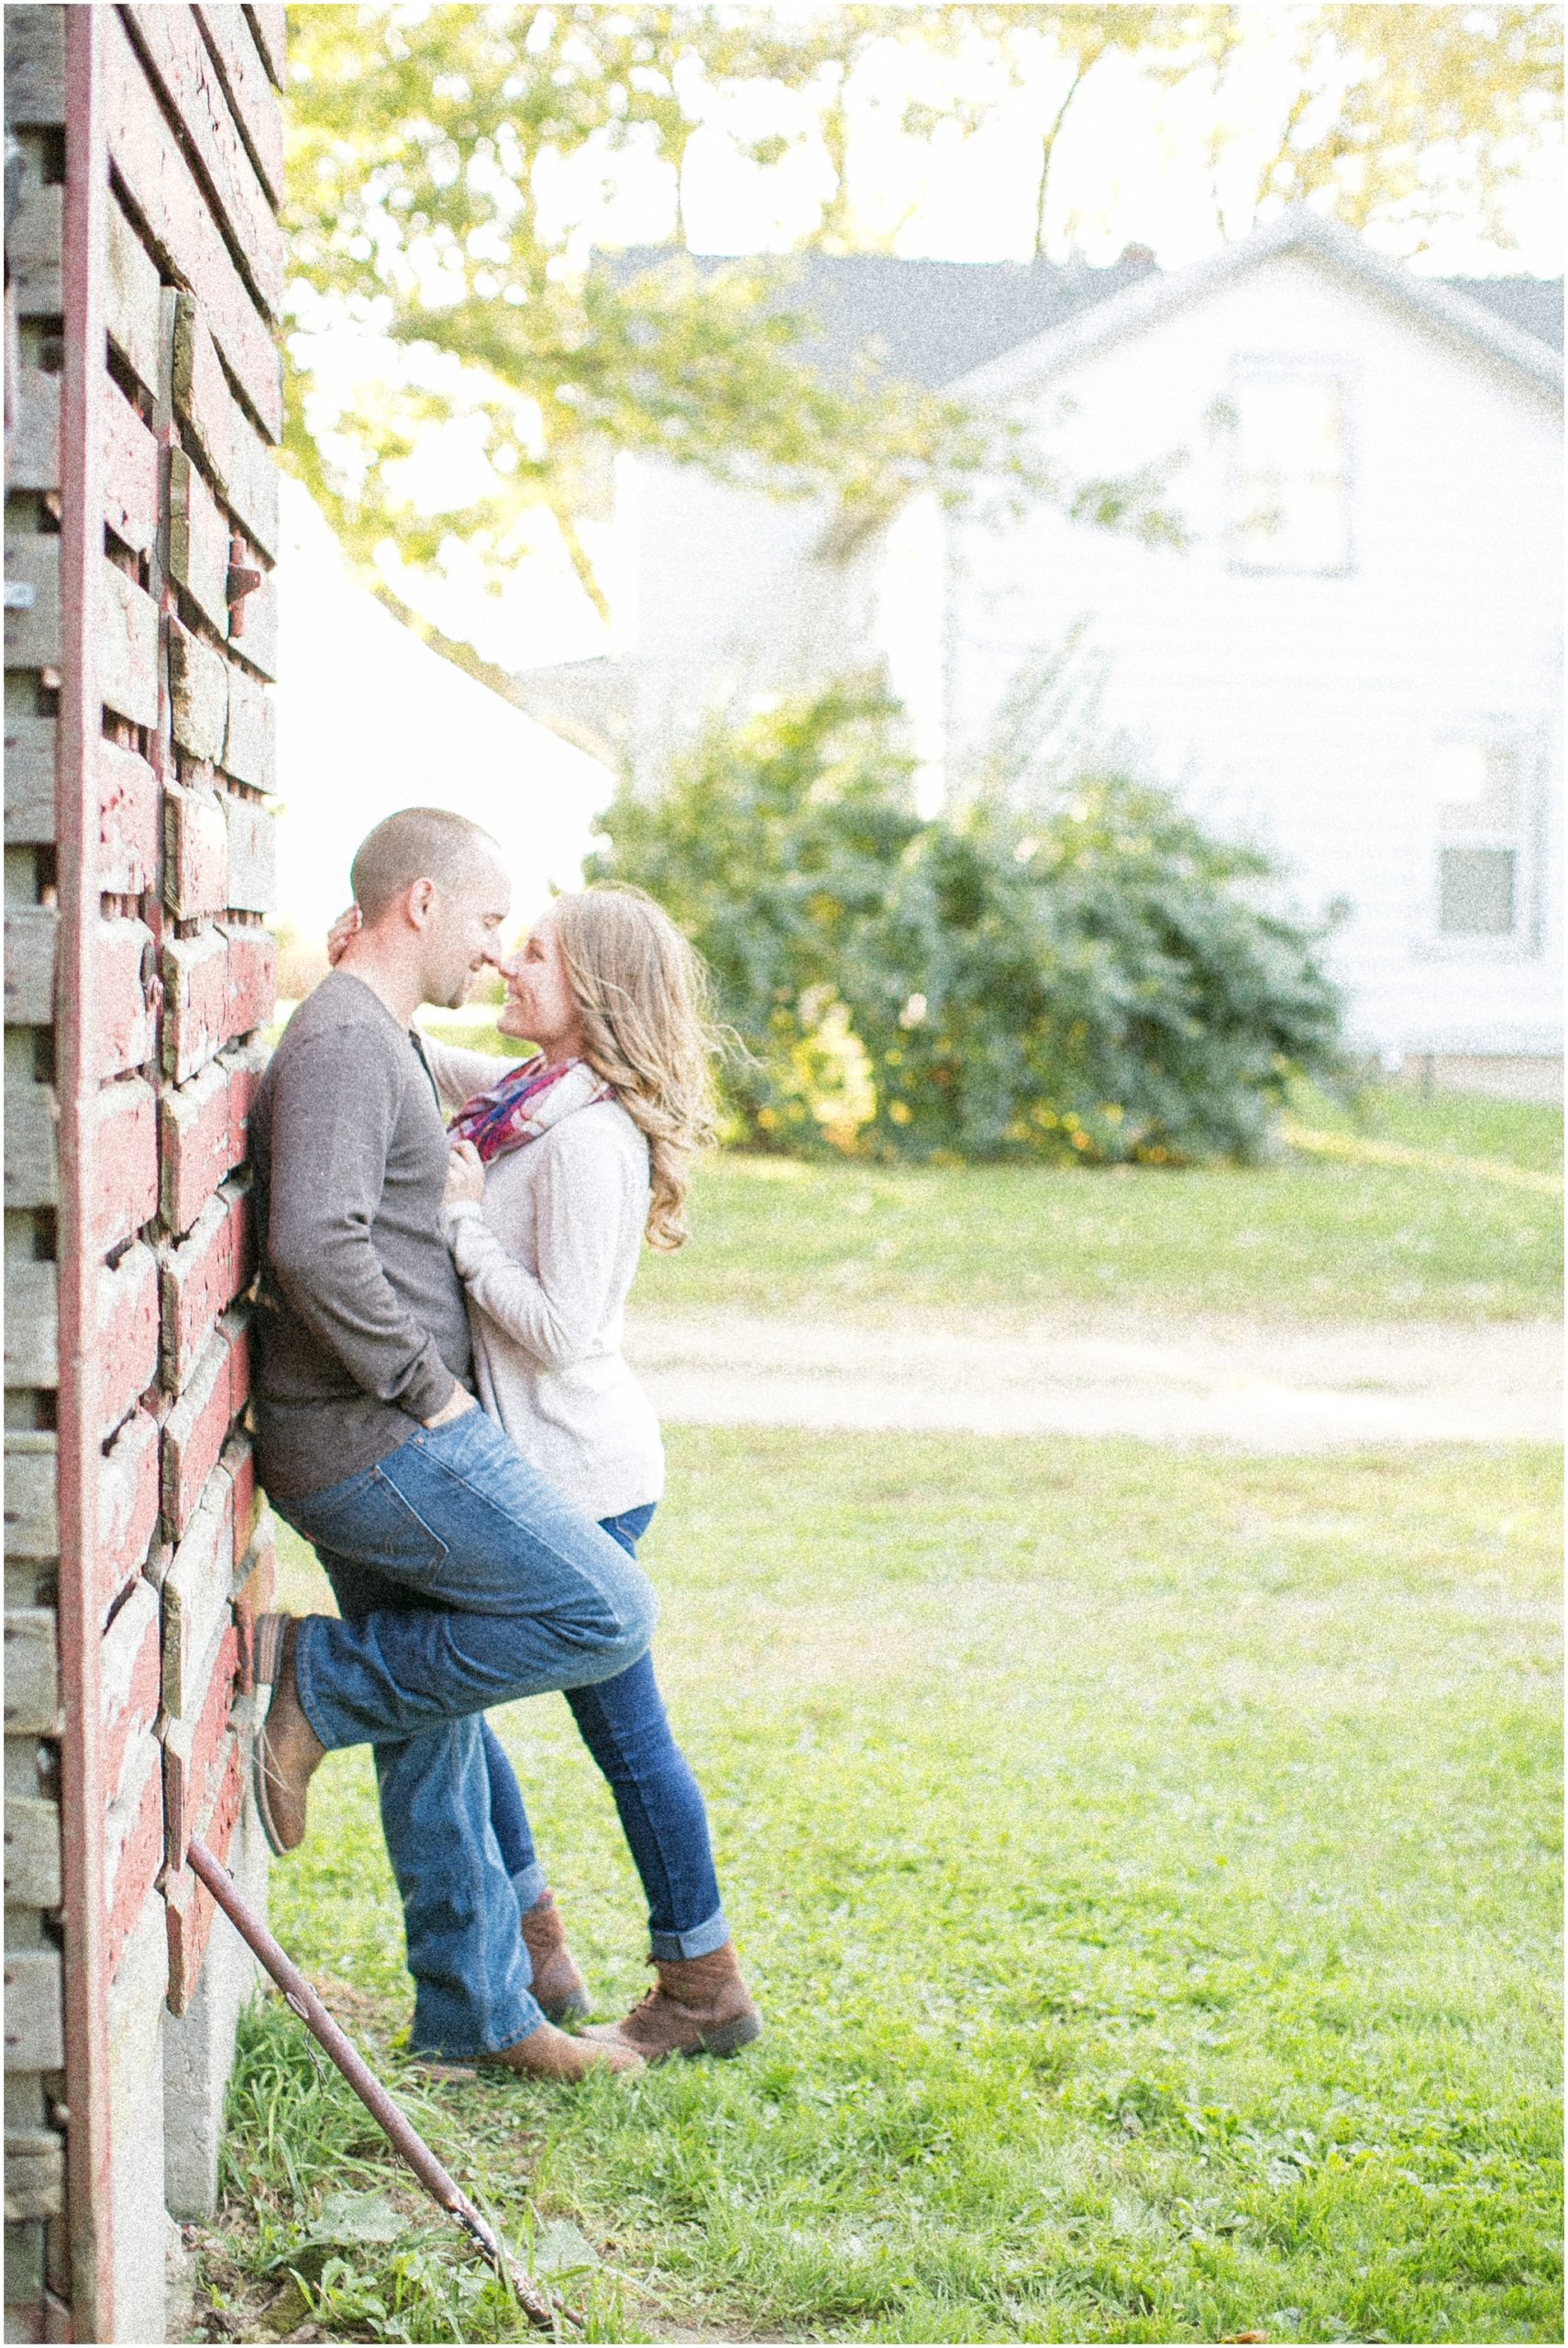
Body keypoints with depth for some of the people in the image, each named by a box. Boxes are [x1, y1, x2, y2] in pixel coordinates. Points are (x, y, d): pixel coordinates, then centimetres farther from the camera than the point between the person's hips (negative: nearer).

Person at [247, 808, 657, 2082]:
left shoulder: (380, 1040, 19)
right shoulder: (343, 1041, -15)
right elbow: (316, 1248, -29)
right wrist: (423, 1386, -19)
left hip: (376, 1441, 10)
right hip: (376, 1440, -10)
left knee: (433, 1729, 14)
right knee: (609, 1615, -9)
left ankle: (478, 2010, 22)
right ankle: (319, 1683, -3)